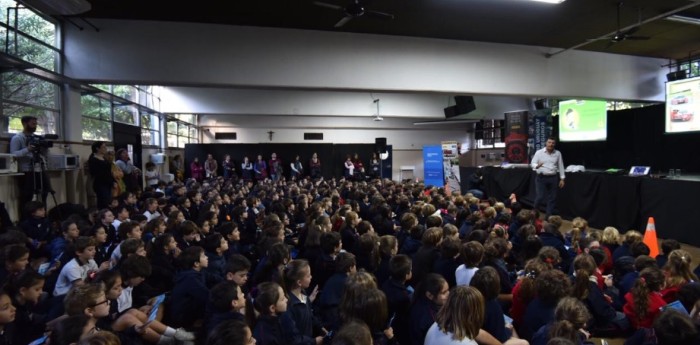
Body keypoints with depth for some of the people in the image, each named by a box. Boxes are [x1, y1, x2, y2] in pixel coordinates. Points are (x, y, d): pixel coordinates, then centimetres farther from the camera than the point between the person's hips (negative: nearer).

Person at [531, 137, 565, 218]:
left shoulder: (558, 153, 6)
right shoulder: (539, 152, -2)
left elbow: (560, 166, 9)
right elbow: (533, 164, -6)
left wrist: (562, 179, 6)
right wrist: (537, 166, -30)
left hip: (553, 178, 3)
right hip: (541, 178, -3)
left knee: (552, 198, 5)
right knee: (540, 197, -9)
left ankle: (549, 216, 15)